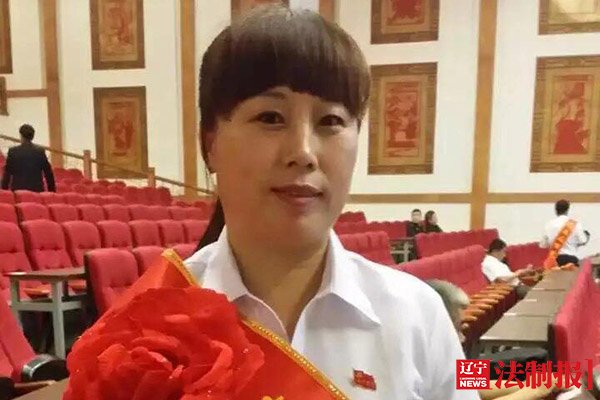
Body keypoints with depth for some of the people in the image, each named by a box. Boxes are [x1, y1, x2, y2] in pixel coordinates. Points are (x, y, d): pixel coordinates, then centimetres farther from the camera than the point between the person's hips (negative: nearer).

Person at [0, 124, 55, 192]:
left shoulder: (12, 151, 0)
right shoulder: (40, 151, 0)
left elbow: (7, 173, 3)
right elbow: (48, 173, 1)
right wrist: (52, 191, 8)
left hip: (18, 189, 0)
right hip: (37, 190, 0)